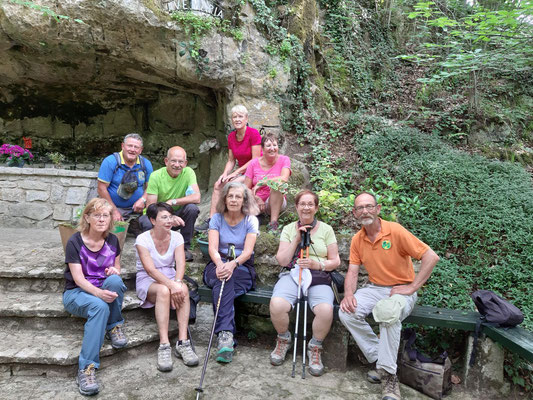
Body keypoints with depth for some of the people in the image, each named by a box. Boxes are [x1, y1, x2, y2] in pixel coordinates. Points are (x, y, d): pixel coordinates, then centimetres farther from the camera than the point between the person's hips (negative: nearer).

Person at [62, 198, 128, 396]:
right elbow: (78, 278, -16)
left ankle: (114, 326, -11)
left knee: (114, 280, -33)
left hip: (105, 291, 4)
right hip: (77, 292, -3)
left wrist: (114, 271, -14)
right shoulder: (75, 242, -11)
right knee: (100, 306, -37)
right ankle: (86, 367, -34)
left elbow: (117, 269, 13)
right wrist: (98, 292, -36)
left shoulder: (112, 240, 3)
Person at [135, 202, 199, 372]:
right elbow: (150, 269, -23)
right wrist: (171, 285, -37)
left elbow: (180, 264, -12)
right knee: (163, 291, -37)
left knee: (183, 289, -31)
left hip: (170, 276, 3)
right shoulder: (143, 239, -11)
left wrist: (177, 282, -33)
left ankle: (182, 342, -33)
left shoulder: (176, 237, 0)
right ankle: (164, 346, -38)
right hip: (148, 281, -3)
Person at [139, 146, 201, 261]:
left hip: (178, 214, 1)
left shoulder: (188, 172, -11)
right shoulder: (156, 176, -14)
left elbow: (196, 198, -24)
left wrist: (172, 202, -29)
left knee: (192, 208, -29)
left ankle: (185, 247, -10)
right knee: (145, 221, -33)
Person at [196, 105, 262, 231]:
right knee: (218, 185, -13)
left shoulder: (253, 133, -14)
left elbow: (256, 160, -17)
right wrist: (225, 174, -10)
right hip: (240, 171, 7)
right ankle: (211, 220, -15)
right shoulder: (231, 137, 6)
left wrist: (236, 173, -19)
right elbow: (231, 160, 10)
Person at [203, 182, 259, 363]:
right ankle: (226, 334, -47)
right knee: (222, 278, -36)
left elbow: (247, 252, -10)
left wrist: (233, 264, -32)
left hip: (242, 269, -1)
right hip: (217, 266, 1)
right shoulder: (217, 218, 6)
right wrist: (220, 264, -31)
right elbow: (212, 248, -7)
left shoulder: (251, 220, 2)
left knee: (225, 281, -35)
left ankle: (223, 335, -43)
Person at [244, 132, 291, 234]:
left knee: (277, 183, -33)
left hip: (277, 203, -1)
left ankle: (273, 223, -35)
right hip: (257, 202, 1)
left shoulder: (284, 160, -2)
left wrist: (261, 183, -24)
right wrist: (256, 199, -21)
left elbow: (284, 179, -22)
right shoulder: (254, 163, 0)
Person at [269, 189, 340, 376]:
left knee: (326, 310, -33)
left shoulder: (326, 229, 11)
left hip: (319, 277, 0)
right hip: (292, 274, 1)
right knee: (277, 305, -32)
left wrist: (317, 264, -10)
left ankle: (315, 348, -1)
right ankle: (284, 340, 2)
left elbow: (335, 261, 9)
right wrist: (297, 239, -4)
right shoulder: (289, 229, 13)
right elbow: (282, 260, 5)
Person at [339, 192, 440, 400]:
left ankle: (388, 374, -20)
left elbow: (431, 257, -17)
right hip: (374, 288, 5)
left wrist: (411, 288, -18)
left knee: (388, 313, -38)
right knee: (346, 313, -23)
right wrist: (349, 294, -16)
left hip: (401, 289, -5)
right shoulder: (357, 240, 4)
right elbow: (352, 272, 4)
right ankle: (379, 359, -9)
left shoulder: (395, 230, -14)